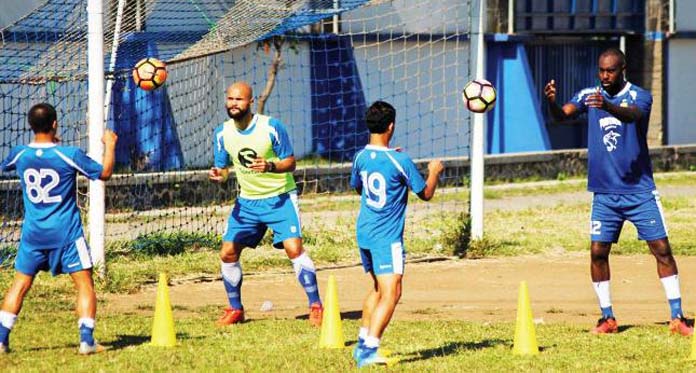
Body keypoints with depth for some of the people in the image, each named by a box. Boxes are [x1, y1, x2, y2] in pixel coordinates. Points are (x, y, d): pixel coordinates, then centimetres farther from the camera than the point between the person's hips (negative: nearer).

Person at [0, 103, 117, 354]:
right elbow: (104, 173, -2)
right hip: (67, 233, -3)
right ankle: (86, 340, -5)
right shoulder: (69, 155, -13)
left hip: (33, 234, 3)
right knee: (85, 284, 4)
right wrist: (110, 145, 14)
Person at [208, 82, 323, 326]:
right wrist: (218, 175, -18)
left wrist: (270, 166, -31)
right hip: (247, 202, 5)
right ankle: (235, 310, 19)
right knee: (228, 253, 1)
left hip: (280, 198, -5)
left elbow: (290, 162, -11)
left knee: (294, 248, -20)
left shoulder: (272, 127, -15)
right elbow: (223, 167, 6)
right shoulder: (222, 133, -2)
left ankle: (316, 307, -11)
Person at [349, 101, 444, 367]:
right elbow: (426, 194, -4)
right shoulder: (400, 161, -15)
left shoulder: (361, 158, 2)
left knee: (377, 288, 23)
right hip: (387, 237, -7)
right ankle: (368, 350, -22)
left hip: (364, 233, 7)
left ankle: (363, 343, 23)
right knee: (390, 294, -10)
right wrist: (434, 172, 15)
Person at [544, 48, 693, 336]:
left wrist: (608, 106, -53)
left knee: (662, 249, -5)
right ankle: (608, 318, 9)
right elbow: (562, 115, -14)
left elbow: (631, 115, -31)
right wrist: (552, 103, -38)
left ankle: (677, 317, 1)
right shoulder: (589, 95, 2)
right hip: (604, 193, 2)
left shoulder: (639, 96, -8)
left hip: (639, 191, -2)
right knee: (597, 252, -3)